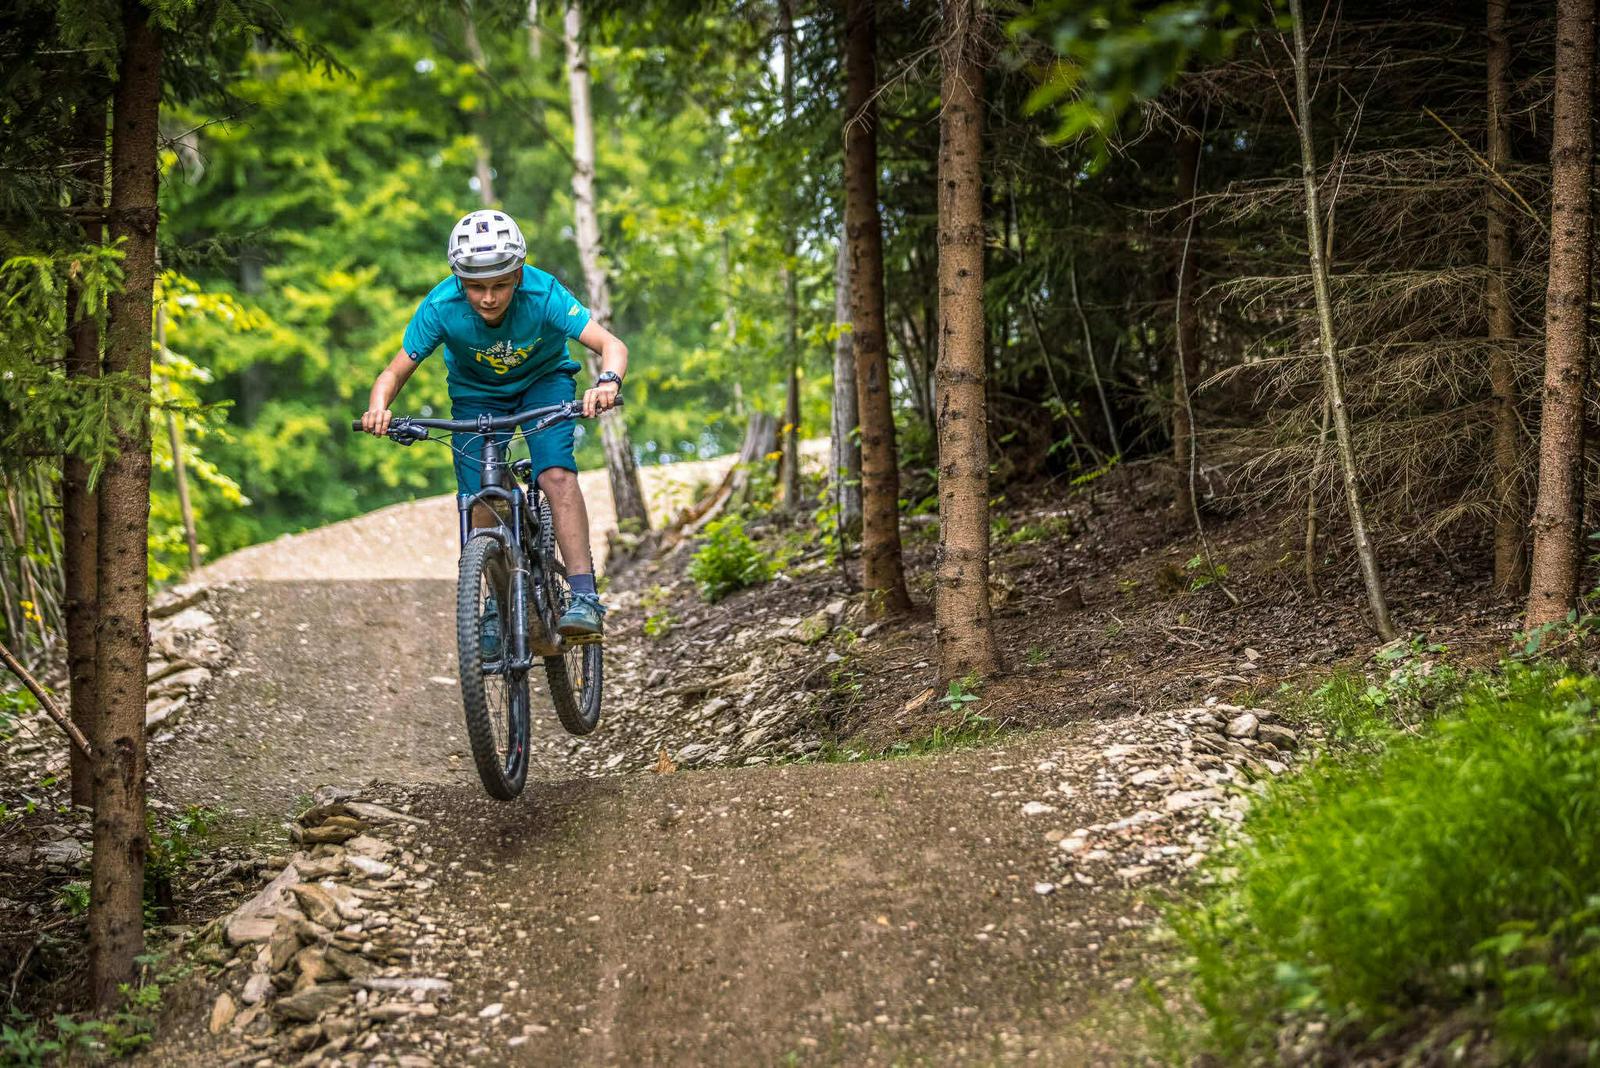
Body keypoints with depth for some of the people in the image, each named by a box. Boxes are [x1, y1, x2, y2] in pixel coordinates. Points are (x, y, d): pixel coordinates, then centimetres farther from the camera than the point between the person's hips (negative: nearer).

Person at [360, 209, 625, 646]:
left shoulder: (543, 294, -34)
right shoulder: (441, 307, -30)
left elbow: (610, 344, -39)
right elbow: (395, 371, -23)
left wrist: (607, 382, -61)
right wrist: (378, 408, -45)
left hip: (543, 381, -1)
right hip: (476, 393, 1)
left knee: (557, 475, -25)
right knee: (480, 505, -10)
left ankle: (585, 598, -27)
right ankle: (497, 609, 10)